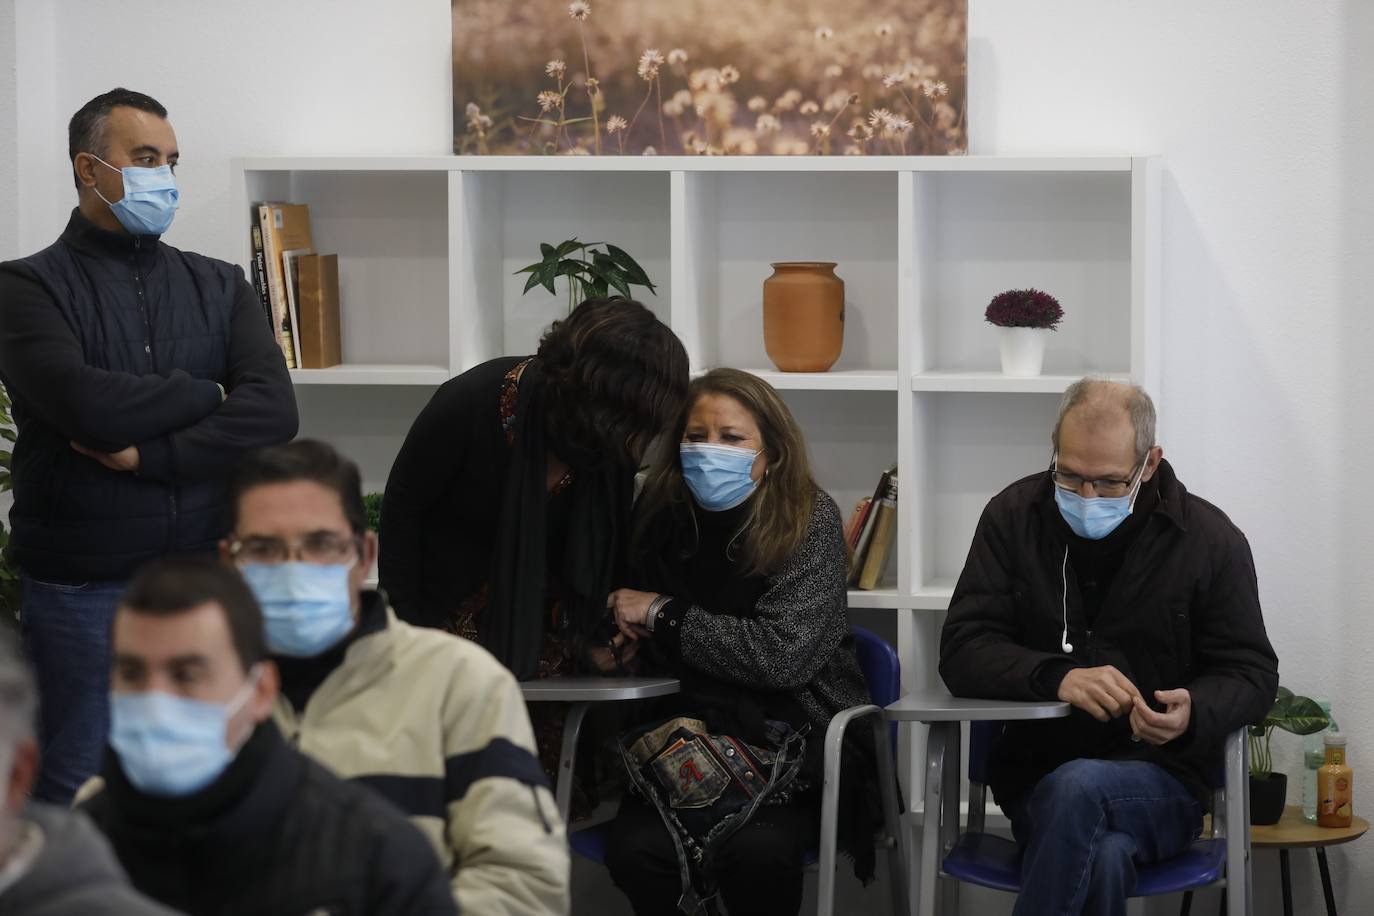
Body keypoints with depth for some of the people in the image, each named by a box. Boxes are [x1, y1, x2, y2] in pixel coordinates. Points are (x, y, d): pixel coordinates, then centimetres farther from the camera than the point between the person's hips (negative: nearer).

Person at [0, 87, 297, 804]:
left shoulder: (218, 287, 12)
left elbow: (273, 412, -4)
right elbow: (84, 403, -18)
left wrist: (150, 455, -14)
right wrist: (206, 395, -4)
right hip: (83, 590, -3)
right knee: (78, 793, 2)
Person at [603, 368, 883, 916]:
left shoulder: (809, 519, -7)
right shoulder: (664, 515, 6)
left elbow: (786, 653, -17)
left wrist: (665, 614, -11)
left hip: (796, 741, -3)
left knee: (756, 850, -33)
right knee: (636, 849, -28)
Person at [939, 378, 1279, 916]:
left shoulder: (1211, 539, 0)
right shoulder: (1014, 517, 4)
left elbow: (1250, 671, 5)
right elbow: (962, 651, -2)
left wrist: (1193, 715, -19)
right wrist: (1057, 677, -23)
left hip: (1162, 777, 0)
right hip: (1036, 777, 1)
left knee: (1078, 787, -36)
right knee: (1103, 858, -36)